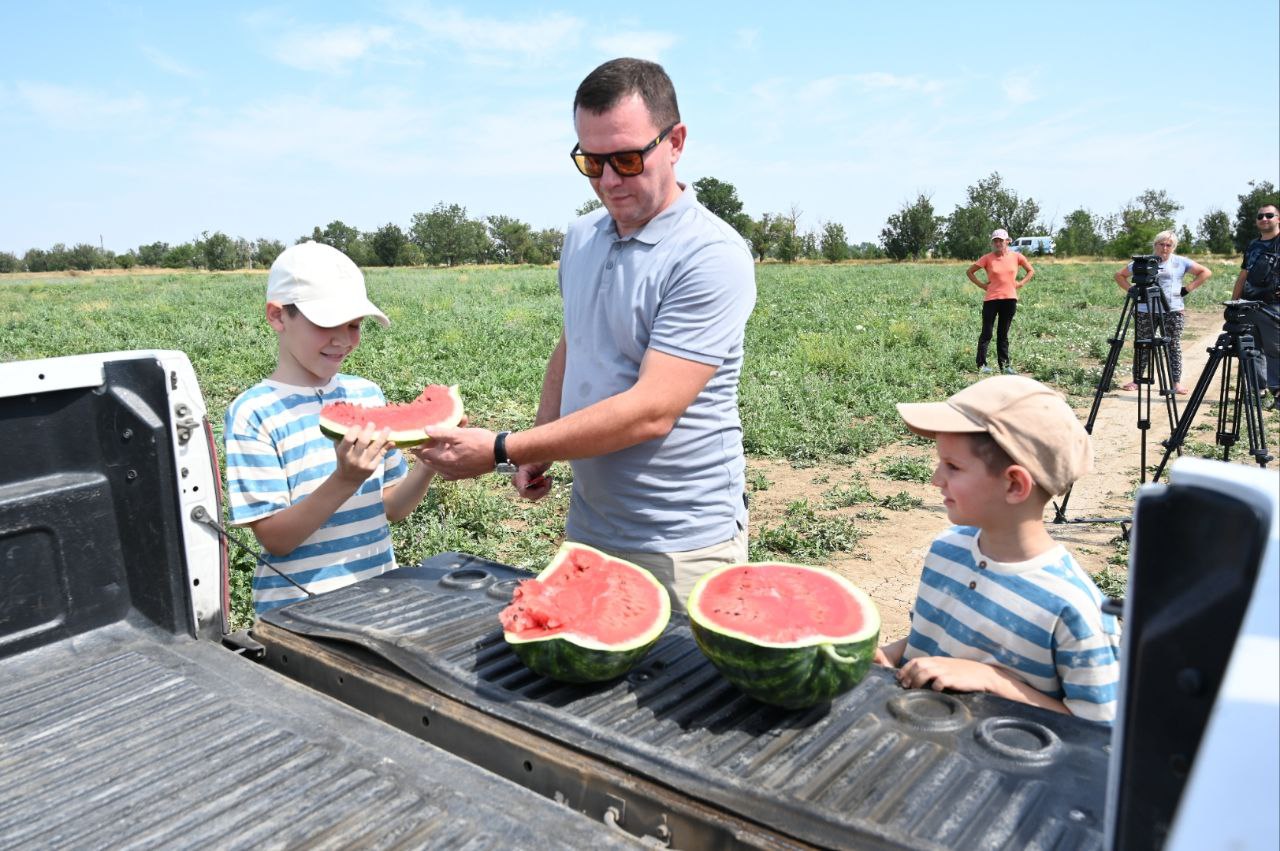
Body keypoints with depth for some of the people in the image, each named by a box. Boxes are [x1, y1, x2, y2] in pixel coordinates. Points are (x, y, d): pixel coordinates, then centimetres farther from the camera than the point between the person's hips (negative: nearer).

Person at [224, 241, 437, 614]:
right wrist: (345, 480, -23)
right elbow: (274, 539, -11)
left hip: (379, 595, 4)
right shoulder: (252, 413, -8)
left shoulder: (368, 394, 6)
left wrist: (428, 464, -8)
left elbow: (392, 508, 9)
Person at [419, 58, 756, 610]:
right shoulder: (581, 239, 6)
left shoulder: (712, 257, -18)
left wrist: (500, 451, -23)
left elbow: (650, 412, -25)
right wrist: (537, 448, 3)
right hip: (586, 532, 7)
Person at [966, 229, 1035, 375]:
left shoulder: (1016, 256, 4)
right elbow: (969, 271, 3)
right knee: (987, 334, 0)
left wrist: (1021, 283, 3)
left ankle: (1004, 364, 15)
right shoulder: (988, 258, -3)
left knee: (1003, 334, 10)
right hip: (991, 299, -2)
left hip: (1010, 299, 2)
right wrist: (981, 285, -3)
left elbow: (1031, 271, 16)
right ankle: (981, 364, 6)